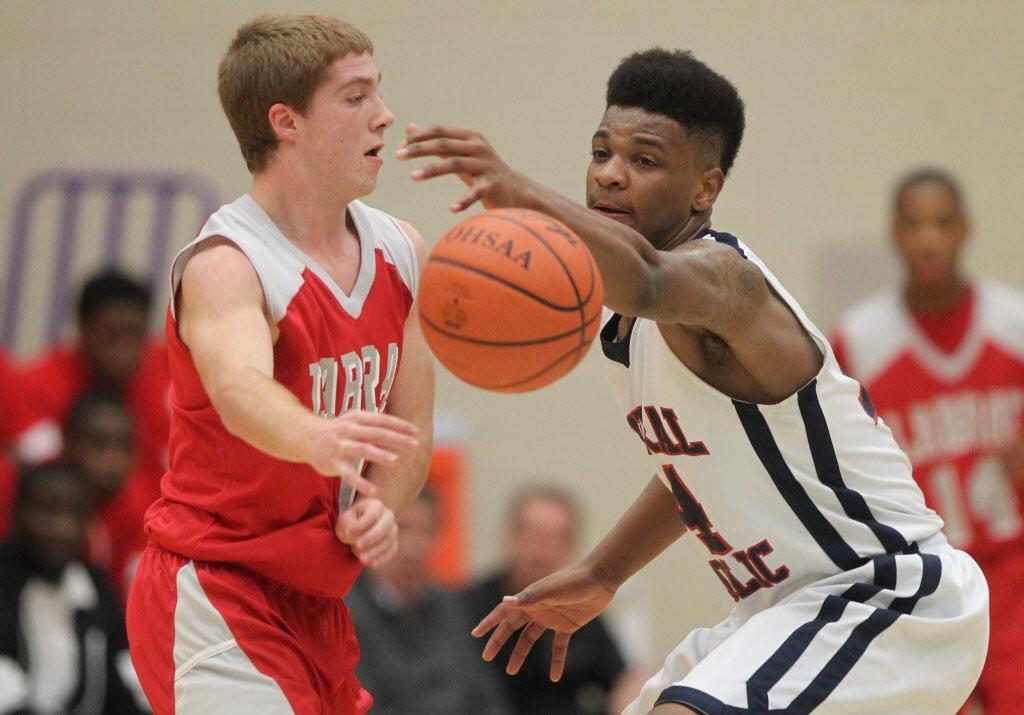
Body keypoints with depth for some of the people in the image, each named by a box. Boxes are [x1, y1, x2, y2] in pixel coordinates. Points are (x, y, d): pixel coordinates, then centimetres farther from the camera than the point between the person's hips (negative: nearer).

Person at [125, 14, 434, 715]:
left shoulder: (401, 251, 6)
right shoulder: (225, 266, -19)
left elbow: (411, 429, 10)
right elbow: (242, 392, -41)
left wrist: (377, 512, -12)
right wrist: (315, 438, -63)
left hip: (313, 598, 9)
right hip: (212, 596, -8)